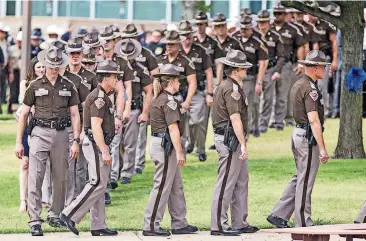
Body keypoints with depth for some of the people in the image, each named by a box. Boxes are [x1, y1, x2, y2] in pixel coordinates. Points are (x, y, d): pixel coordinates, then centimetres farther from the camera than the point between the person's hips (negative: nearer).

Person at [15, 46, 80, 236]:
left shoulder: (68, 86, 7)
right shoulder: (35, 86, 2)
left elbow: (75, 115, 9)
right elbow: (23, 114, 5)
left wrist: (76, 141, 1)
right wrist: (18, 142, 0)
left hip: (61, 134, 2)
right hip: (40, 133, -2)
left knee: (60, 178, 8)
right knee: (35, 178, -10)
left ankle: (55, 215, 24)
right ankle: (34, 220, -11)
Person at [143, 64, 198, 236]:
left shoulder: (158, 99, 16)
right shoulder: (169, 101, -15)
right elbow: (173, 128, -19)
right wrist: (179, 152, -19)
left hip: (158, 143, 10)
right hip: (166, 145, -10)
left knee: (176, 186, 14)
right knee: (162, 186, -6)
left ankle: (179, 224, 18)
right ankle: (151, 226, -3)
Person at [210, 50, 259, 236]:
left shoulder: (225, 87, 17)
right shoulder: (231, 89, -16)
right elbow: (235, 118, -22)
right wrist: (243, 144, -23)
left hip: (233, 141, 11)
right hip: (230, 140, -11)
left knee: (241, 182, 14)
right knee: (226, 184, -8)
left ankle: (240, 223, 18)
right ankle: (218, 225, -6)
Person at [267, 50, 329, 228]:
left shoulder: (298, 85, 13)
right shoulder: (310, 89, -18)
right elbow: (314, 120, -23)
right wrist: (322, 148, -24)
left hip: (298, 132, 10)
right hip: (308, 137, -10)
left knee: (299, 178, 17)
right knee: (305, 181, -3)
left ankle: (279, 215, 16)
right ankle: (303, 224, 3)